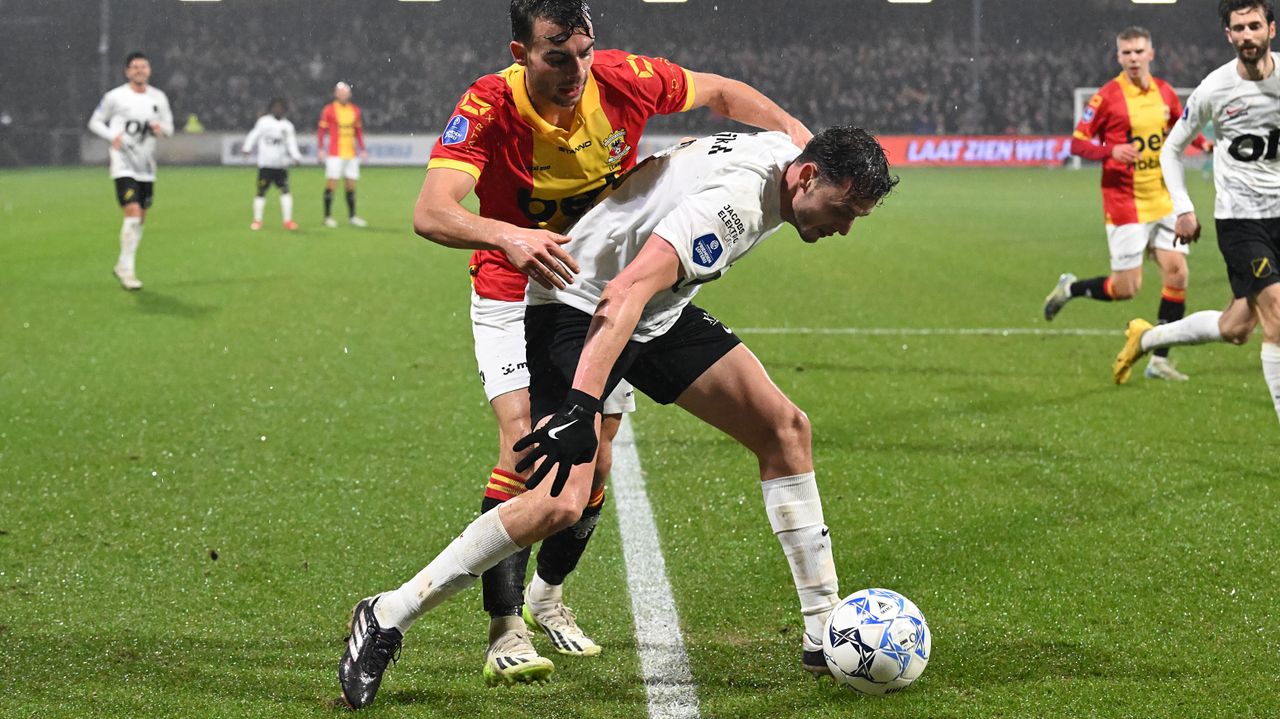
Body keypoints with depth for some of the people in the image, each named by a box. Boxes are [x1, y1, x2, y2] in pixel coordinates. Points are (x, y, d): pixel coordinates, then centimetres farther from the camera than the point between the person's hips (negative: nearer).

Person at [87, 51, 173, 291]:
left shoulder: (158, 98, 7)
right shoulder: (115, 97, -4)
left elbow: (169, 126, 16)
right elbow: (95, 122, 4)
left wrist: (161, 128, -8)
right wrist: (113, 136, -14)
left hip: (147, 168, 5)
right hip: (123, 165, -5)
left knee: (140, 219, 8)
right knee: (132, 213, -19)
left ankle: (123, 266, 22)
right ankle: (127, 269, -13)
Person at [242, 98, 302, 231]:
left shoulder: (287, 125, 11)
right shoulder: (263, 122, 2)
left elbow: (291, 143, 10)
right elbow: (254, 135, 0)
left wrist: (295, 156, -5)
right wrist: (247, 148, -14)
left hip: (281, 165, 3)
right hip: (265, 164, -3)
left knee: (285, 190, -6)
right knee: (261, 192, -1)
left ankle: (288, 220, -3)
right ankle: (257, 220, 8)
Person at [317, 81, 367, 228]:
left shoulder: (355, 110, 12)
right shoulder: (328, 110, -2)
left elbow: (359, 131, 20)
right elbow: (321, 130, -2)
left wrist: (362, 150, 15)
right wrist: (320, 149, -9)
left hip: (351, 154, 5)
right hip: (334, 154, -5)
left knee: (351, 186, 8)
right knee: (332, 184, -6)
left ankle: (353, 216, 15)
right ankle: (328, 217, -2)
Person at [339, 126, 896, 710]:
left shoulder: (784, 154, -2)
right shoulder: (732, 200, -31)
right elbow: (626, 292, -41)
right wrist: (582, 405, -51)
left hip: (663, 310, 10)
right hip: (579, 306, -10)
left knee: (784, 428, 1)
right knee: (561, 504, -22)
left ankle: (825, 631, 9)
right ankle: (386, 618, -11)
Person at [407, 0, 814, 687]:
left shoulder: (625, 81, -19)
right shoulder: (487, 108, -27)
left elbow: (720, 92, 1)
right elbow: (431, 212, -41)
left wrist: (790, 129, -17)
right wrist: (509, 236, -59)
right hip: (515, 294, -3)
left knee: (593, 462, 6)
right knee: (525, 444, -22)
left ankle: (547, 594, 32)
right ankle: (505, 631, -15)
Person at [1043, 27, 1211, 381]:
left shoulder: (1164, 92, 6)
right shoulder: (1107, 96, -10)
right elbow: (1077, 143, -8)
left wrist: (1203, 142, 2)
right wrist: (1111, 151, -26)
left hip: (1164, 201, 5)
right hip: (1125, 202, -5)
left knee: (1177, 275, -2)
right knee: (1126, 288, -7)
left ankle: (1160, 361, 8)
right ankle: (1070, 288, 23)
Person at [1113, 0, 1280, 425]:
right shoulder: (1214, 89, -9)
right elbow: (1171, 150, 5)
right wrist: (1183, 209, -4)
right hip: (1239, 218, -4)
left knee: (1235, 329, 7)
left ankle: (1147, 338, 31)